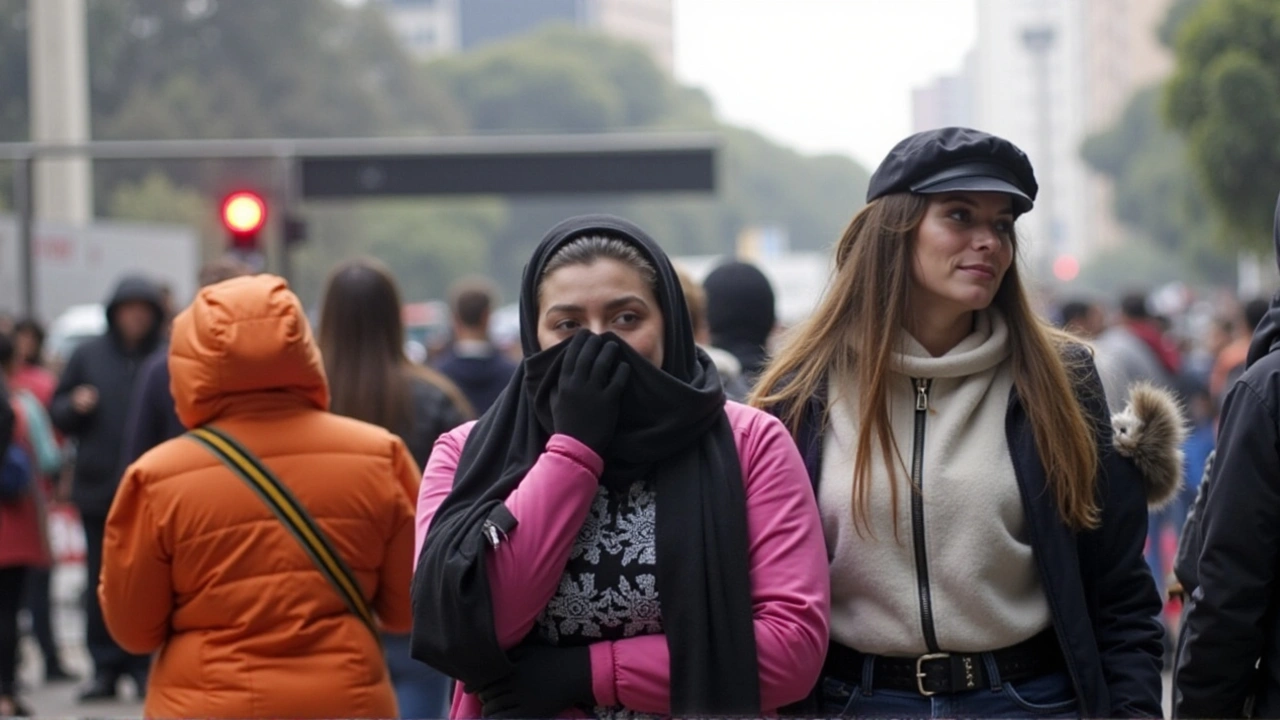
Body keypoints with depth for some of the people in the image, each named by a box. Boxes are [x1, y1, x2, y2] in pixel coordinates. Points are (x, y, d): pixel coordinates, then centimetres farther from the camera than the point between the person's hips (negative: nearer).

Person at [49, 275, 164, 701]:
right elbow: (57, 413, 11)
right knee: (101, 585, 5)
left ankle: (143, 665, 7)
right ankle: (105, 666, 11)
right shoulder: (89, 356, 7)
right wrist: (75, 406, -9)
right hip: (98, 489, 2)